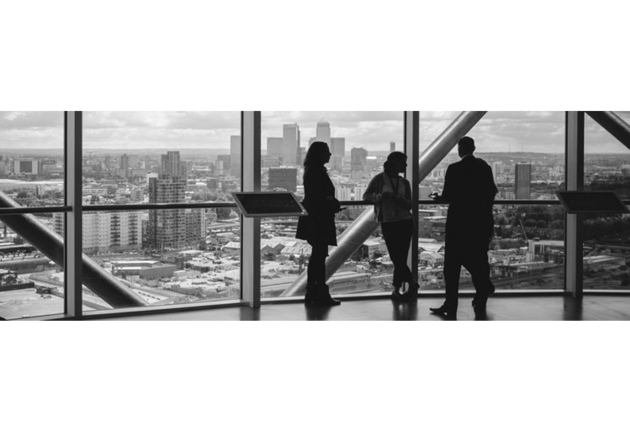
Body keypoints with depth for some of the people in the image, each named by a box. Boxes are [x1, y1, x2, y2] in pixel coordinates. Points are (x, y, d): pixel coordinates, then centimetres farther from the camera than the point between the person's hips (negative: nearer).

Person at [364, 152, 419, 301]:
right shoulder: (380, 179, -1)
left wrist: (395, 198, -18)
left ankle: (396, 289, 9)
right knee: (397, 258, -3)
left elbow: (409, 206, 1)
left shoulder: (404, 183, 8)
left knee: (400, 258, -1)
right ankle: (412, 284, 11)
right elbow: (366, 196, 4)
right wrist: (379, 196, -16)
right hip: (387, 223, -2)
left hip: (405, 222, 2)